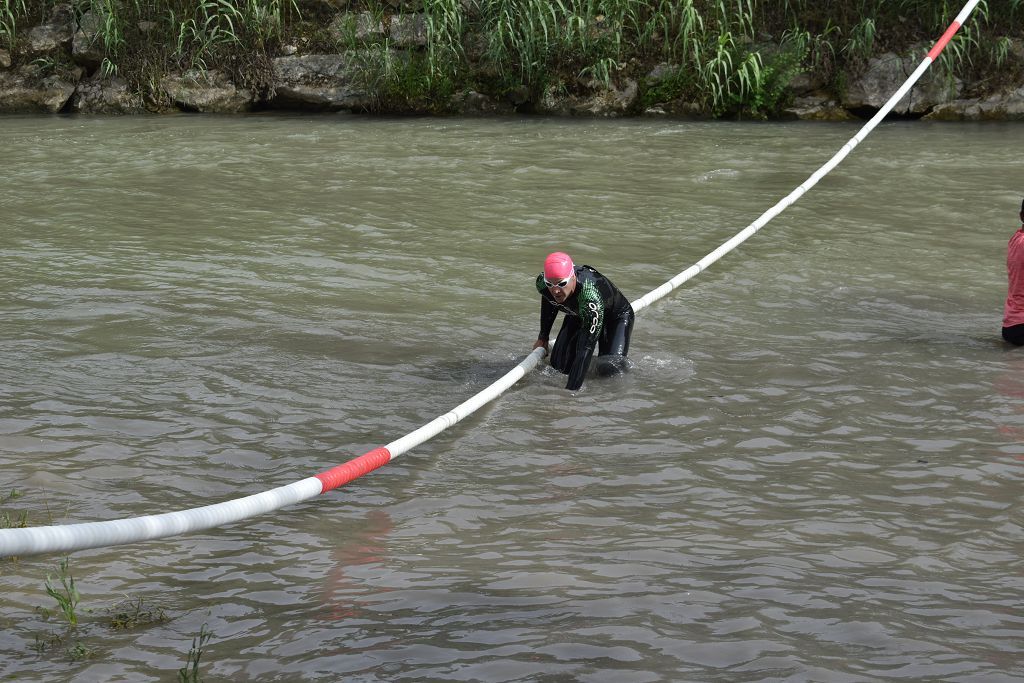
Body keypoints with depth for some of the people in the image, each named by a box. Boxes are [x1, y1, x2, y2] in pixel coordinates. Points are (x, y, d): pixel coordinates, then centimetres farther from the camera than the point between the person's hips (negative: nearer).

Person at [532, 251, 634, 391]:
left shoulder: (591, 298, -47)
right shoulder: (542, 283, -28)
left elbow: (585, 349, -47)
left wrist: (571, 390, -50)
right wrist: (543, 337, 10)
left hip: (616, 316, -5)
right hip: (577, 316, 5)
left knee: (608, 368, -24)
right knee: (559, 366, -9)